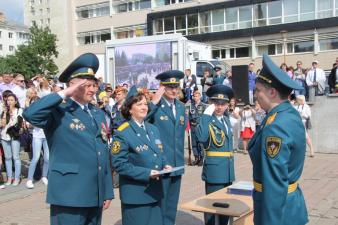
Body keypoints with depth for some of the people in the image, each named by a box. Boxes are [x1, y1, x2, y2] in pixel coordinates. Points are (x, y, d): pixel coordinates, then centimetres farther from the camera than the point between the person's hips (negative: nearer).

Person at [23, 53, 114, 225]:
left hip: (96, 196, 6)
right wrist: (63, 94, -18)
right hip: (69, 195, -6)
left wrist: (108, 191, 13)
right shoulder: (58, 112, -5)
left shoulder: (98, 114, 15)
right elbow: (30, 114, -27)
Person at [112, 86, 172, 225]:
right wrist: (145, 173, -22)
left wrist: (164, 165, -3)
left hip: (155, 191, 7)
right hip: (135, 194, -7)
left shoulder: (153, 129, 12)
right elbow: (119, 164, -18)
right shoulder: (122, 133, -12)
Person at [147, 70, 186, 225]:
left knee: (172, 206, 16)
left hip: (177, 164, 7)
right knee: (159, 205, 2)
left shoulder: (181, 107, 12)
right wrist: (154, 102, -28)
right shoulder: (154, 106, -10)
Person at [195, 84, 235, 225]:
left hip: (228, 169, 8)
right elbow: (201, 137, -31)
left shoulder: (226, 120, 12)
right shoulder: (208, 120, -12)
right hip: (214, 169, -8)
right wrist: (207, 114, -28)